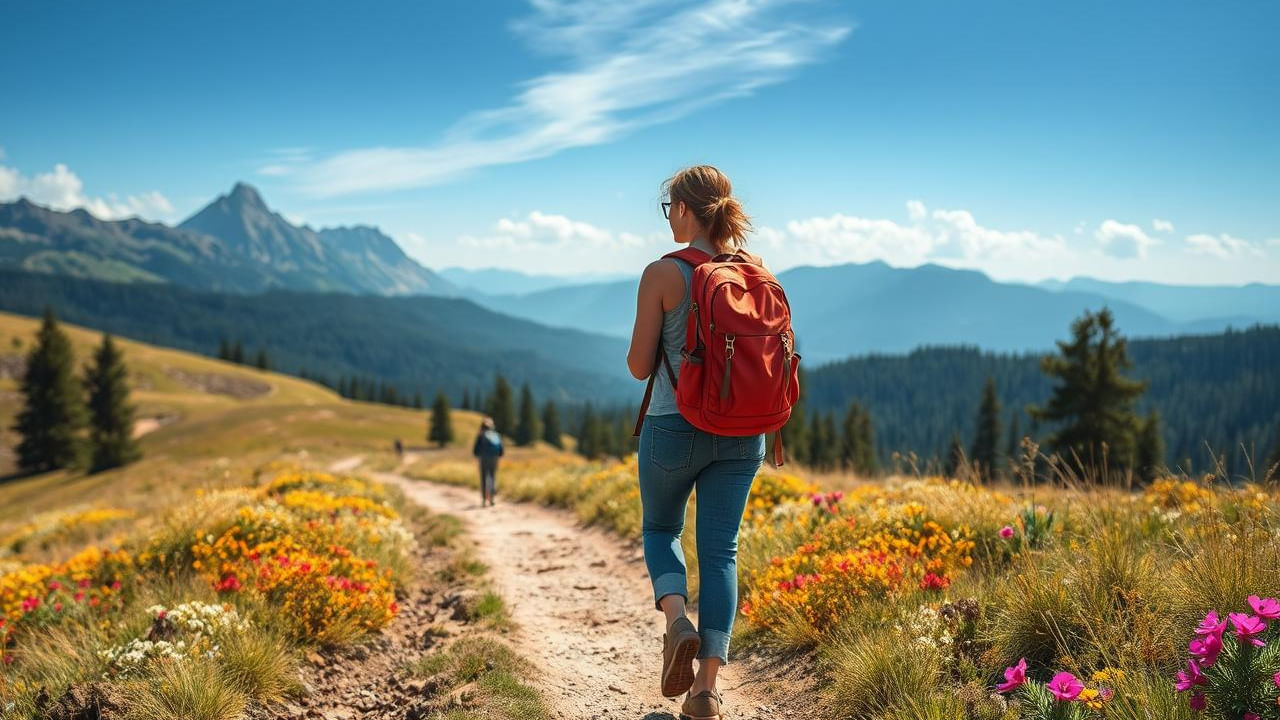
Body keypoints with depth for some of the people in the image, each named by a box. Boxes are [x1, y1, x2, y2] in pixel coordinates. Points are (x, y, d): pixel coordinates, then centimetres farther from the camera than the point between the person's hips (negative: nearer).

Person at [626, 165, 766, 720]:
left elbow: (639, 366, -8)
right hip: (742, 433, 4)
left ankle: (677, 619, -6)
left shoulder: (662, 274, -11)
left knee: (660, 530, 21)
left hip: (675, 427, -3)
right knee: (720, 550, 8)